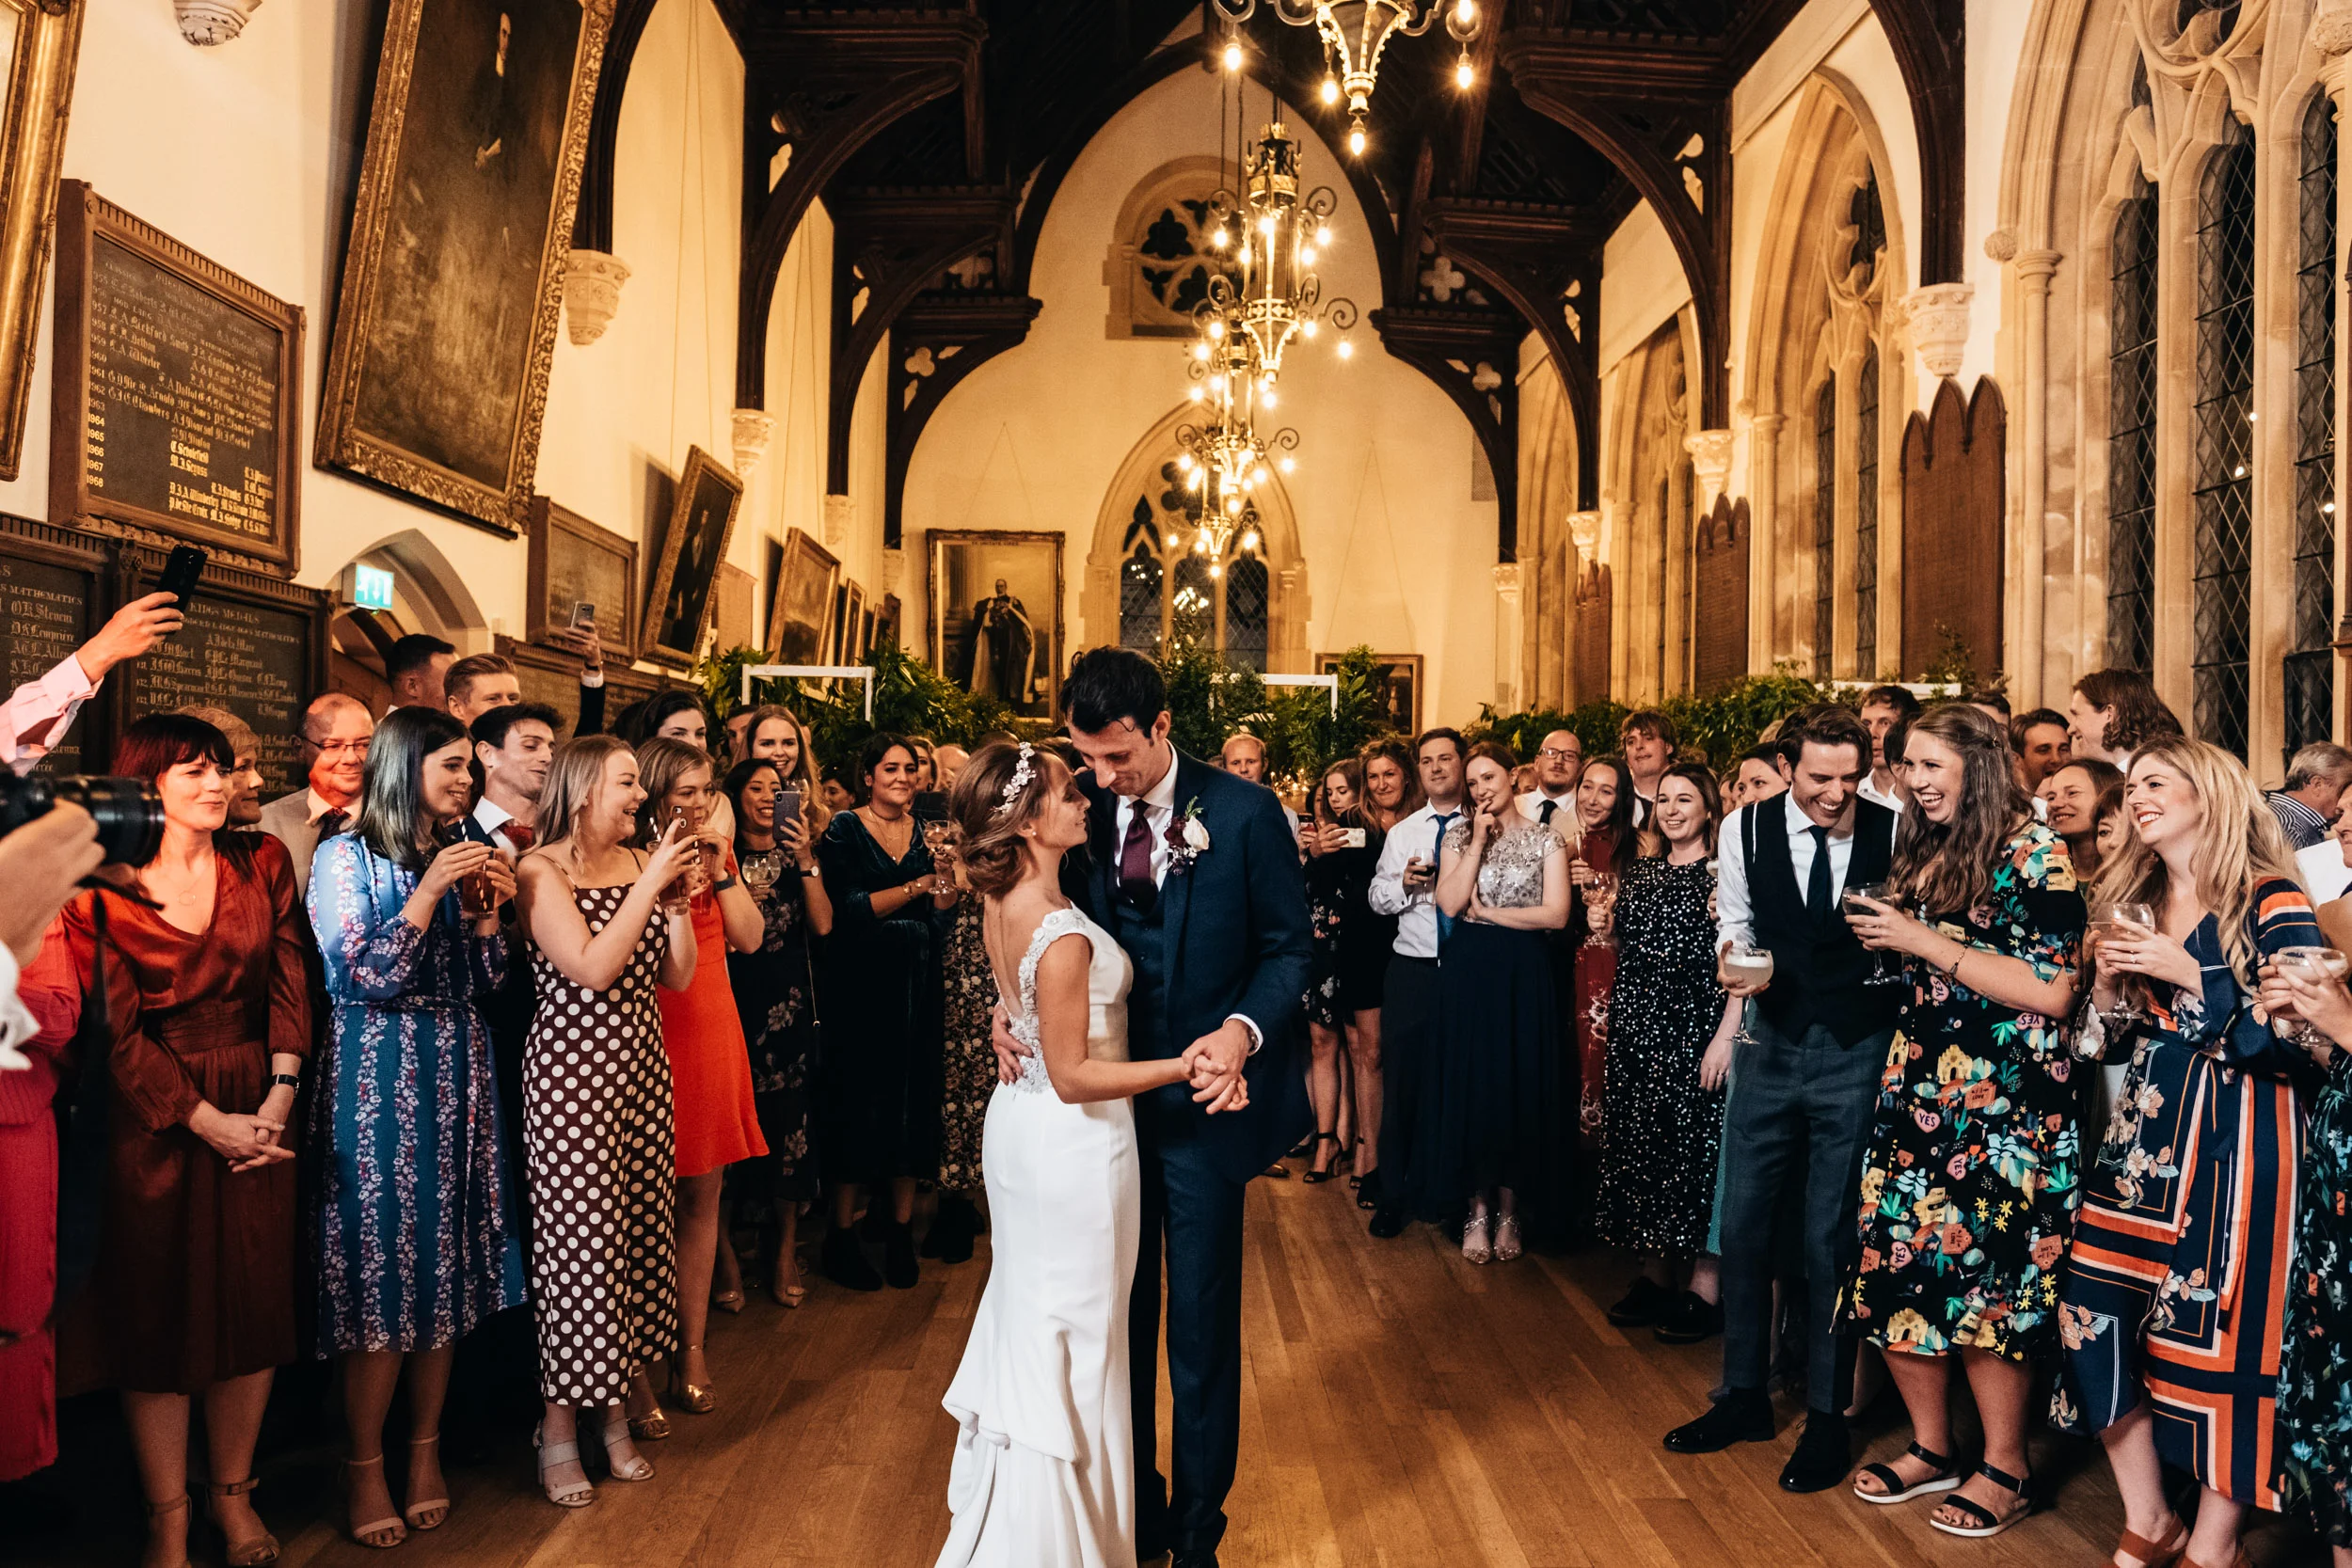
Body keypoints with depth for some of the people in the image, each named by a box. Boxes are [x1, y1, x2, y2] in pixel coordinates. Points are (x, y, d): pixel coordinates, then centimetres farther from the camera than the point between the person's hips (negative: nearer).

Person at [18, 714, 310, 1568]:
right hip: (154, 1113, -2)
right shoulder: (104, 888, -5)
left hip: (260, 1106, 2)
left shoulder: (262, 861, 3)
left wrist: (278, 1097, -9)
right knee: (158, 1306, 6)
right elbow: (120, 1031, -7)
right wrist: (207, 1120, -12)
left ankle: (233, 1490, 25)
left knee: (255, 1300, 8)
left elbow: (289, 980, 1)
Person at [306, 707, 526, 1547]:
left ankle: (426, 1449, 21)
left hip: (458, 1077, 5)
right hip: (379, 1080, -5)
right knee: (383, 1265, -2)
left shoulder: (460, 856, 11)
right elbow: (364, 975, -13)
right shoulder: (348, 856, -5)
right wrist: (429, 891, -17)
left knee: (447, 1263, 8)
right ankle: (365, 1465, 13)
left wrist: (487, 910, -5)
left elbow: (480, 983, 10)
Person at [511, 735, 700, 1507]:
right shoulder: (540, 870, -9)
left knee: (640, 1231, 9)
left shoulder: (642, 862, 8)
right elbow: (591, 969, -21)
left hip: (641, 1065, 6)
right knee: (577, 1237, 0)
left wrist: (679, 897, -6)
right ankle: (560, 1429, 15)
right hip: (571, 1068, -6)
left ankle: (613, 1409, 25)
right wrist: (650, 883, -19)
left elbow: (677, 974, 7)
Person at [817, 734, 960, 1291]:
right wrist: (916, 888, -19)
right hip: (861, 987, -4)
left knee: (913, 1099, 5)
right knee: (859, 1099, 0)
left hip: (917, 988, 4)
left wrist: (947, 892, -14)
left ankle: (901, 1229, 17)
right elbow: (848, 909, -14)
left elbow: (939, 920, 7)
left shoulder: (928, 833, 10)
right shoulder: (844, 832, -2)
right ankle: (841, 1236, 12)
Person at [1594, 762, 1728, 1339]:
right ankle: (1656, 1274, 23)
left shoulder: (1723, 874, -7)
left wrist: (1725, 1040, -21)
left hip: (1694, 1033, -6)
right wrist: (1609, 928, 3)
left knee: (1696, 1145, -2)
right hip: (1637, 1029, 7)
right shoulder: (1641, 871, 14)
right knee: (1640, 1145, 10)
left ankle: (1704, 1286, 10)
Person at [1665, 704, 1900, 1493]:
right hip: (1772, 1043, 3)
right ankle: (1744, 1394, 28)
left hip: (1859, 1052, -3)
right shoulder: (1745, 828, -3)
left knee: (1830, 1236, 2)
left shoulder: (1894, 832, -9)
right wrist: (1736, 963, -10)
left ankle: (1827, 1415, 20)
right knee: (1742, 1223, 9)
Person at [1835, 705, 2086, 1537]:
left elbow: (2052, 992, -15)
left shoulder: (2035, 854, -8)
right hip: (1917, 1087, 7)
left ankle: (2005, 1468, 18)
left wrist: (1926, 941, -16)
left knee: (1984, 1273, -1)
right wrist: (1887, 937, 0)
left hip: (2007, 1102, -6)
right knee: (1896, 1265, 5)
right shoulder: (1923, 850, 12)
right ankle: (1932, 1448, 23)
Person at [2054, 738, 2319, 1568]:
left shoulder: (2271, 902, -6)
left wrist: (2192, 975, -17)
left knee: (2217, 1341, -3)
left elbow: (2303, 1040, -14)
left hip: (2237, 1143, -6)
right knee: (2098, 1325, 2)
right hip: (2144, 1140, 6)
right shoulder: (2135, 902, 13)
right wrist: (2109, 985, -1)